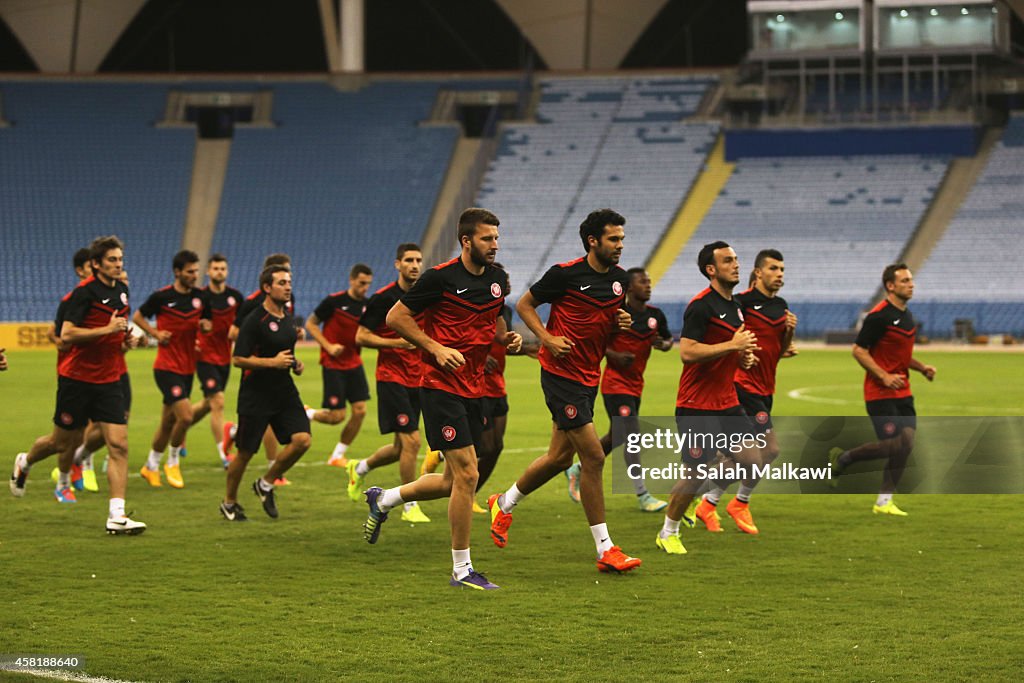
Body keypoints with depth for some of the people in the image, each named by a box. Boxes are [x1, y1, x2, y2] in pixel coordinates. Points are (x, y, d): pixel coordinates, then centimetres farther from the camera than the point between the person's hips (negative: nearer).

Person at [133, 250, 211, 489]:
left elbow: (207, 322, 18)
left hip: (187, 368, 6)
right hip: (167, 367, -6)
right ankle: (173, 461, 4)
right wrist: (156, 334, -10)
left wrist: (206, 326, -5)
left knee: (168, 421, 12)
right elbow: (138, 317, 4)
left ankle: (151, 466, 28)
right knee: (185, 416, -18)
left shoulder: (200, 297, 4)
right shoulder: (161, 297, -9)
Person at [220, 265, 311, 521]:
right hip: (255, 396, -6)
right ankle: (229, 502, 23)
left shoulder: (288, 319, 11)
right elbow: (238, 359, -15)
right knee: (245, 452, 2)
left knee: (302, 440, -11)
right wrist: (273, 361, -21)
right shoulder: (255, 320, -13)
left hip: (285, 392, 6)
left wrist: (295, 363, 8)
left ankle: (266, 484, 10)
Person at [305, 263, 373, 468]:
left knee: (360, 410, -3)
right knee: (337, 416, -9)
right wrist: (328, 346, -15)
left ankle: (337, 456, 12)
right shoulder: (334, 301, -12)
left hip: (354, 363, 6)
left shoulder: (368, 306, 3)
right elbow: (310, 324, -4)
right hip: (333, 364, -6)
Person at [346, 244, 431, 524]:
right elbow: (361, 336, -9)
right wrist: (397, 343, -20)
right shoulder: (383, 298, -10)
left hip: (416, 379, 6)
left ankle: (360, 468, 39)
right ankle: (410, 506, -3)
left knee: (402, 449, 11)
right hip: (391, 377, -6)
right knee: (411, 441, -14)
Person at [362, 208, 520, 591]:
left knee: (455, 481, 12)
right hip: (442, 387, -8)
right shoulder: (442, 277, -12)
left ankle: (383, 500, 36)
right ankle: (461, 570, -3)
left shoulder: (497, 279, 9)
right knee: (466, 474, -12)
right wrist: (435, 348, -16)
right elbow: (396, 317, -7)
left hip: (473, 390, 8)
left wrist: (507, 337, 4)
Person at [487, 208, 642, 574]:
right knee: (594, 457, -11)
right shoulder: (566, 273, -13)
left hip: (589, 378, 8)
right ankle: (605, 549, -5)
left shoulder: (620, 278, 7)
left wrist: (623, 322, -2)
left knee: (560, 456, 15)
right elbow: (524, 304, -2)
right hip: (562, 374, -8)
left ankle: (504, 504, 39)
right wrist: (548, 338, -16)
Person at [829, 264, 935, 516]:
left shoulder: (907, 316, 13)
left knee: (906, 443, -2)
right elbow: (858, 350, -14)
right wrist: (884, 376, -22)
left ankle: (884, 501, 6)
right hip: (880, 393, -8)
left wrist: (922, 368, 9)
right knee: (892, 445, -12)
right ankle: (841, 458, 12)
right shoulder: (879, 316, -14)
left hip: (902, 392, 8)